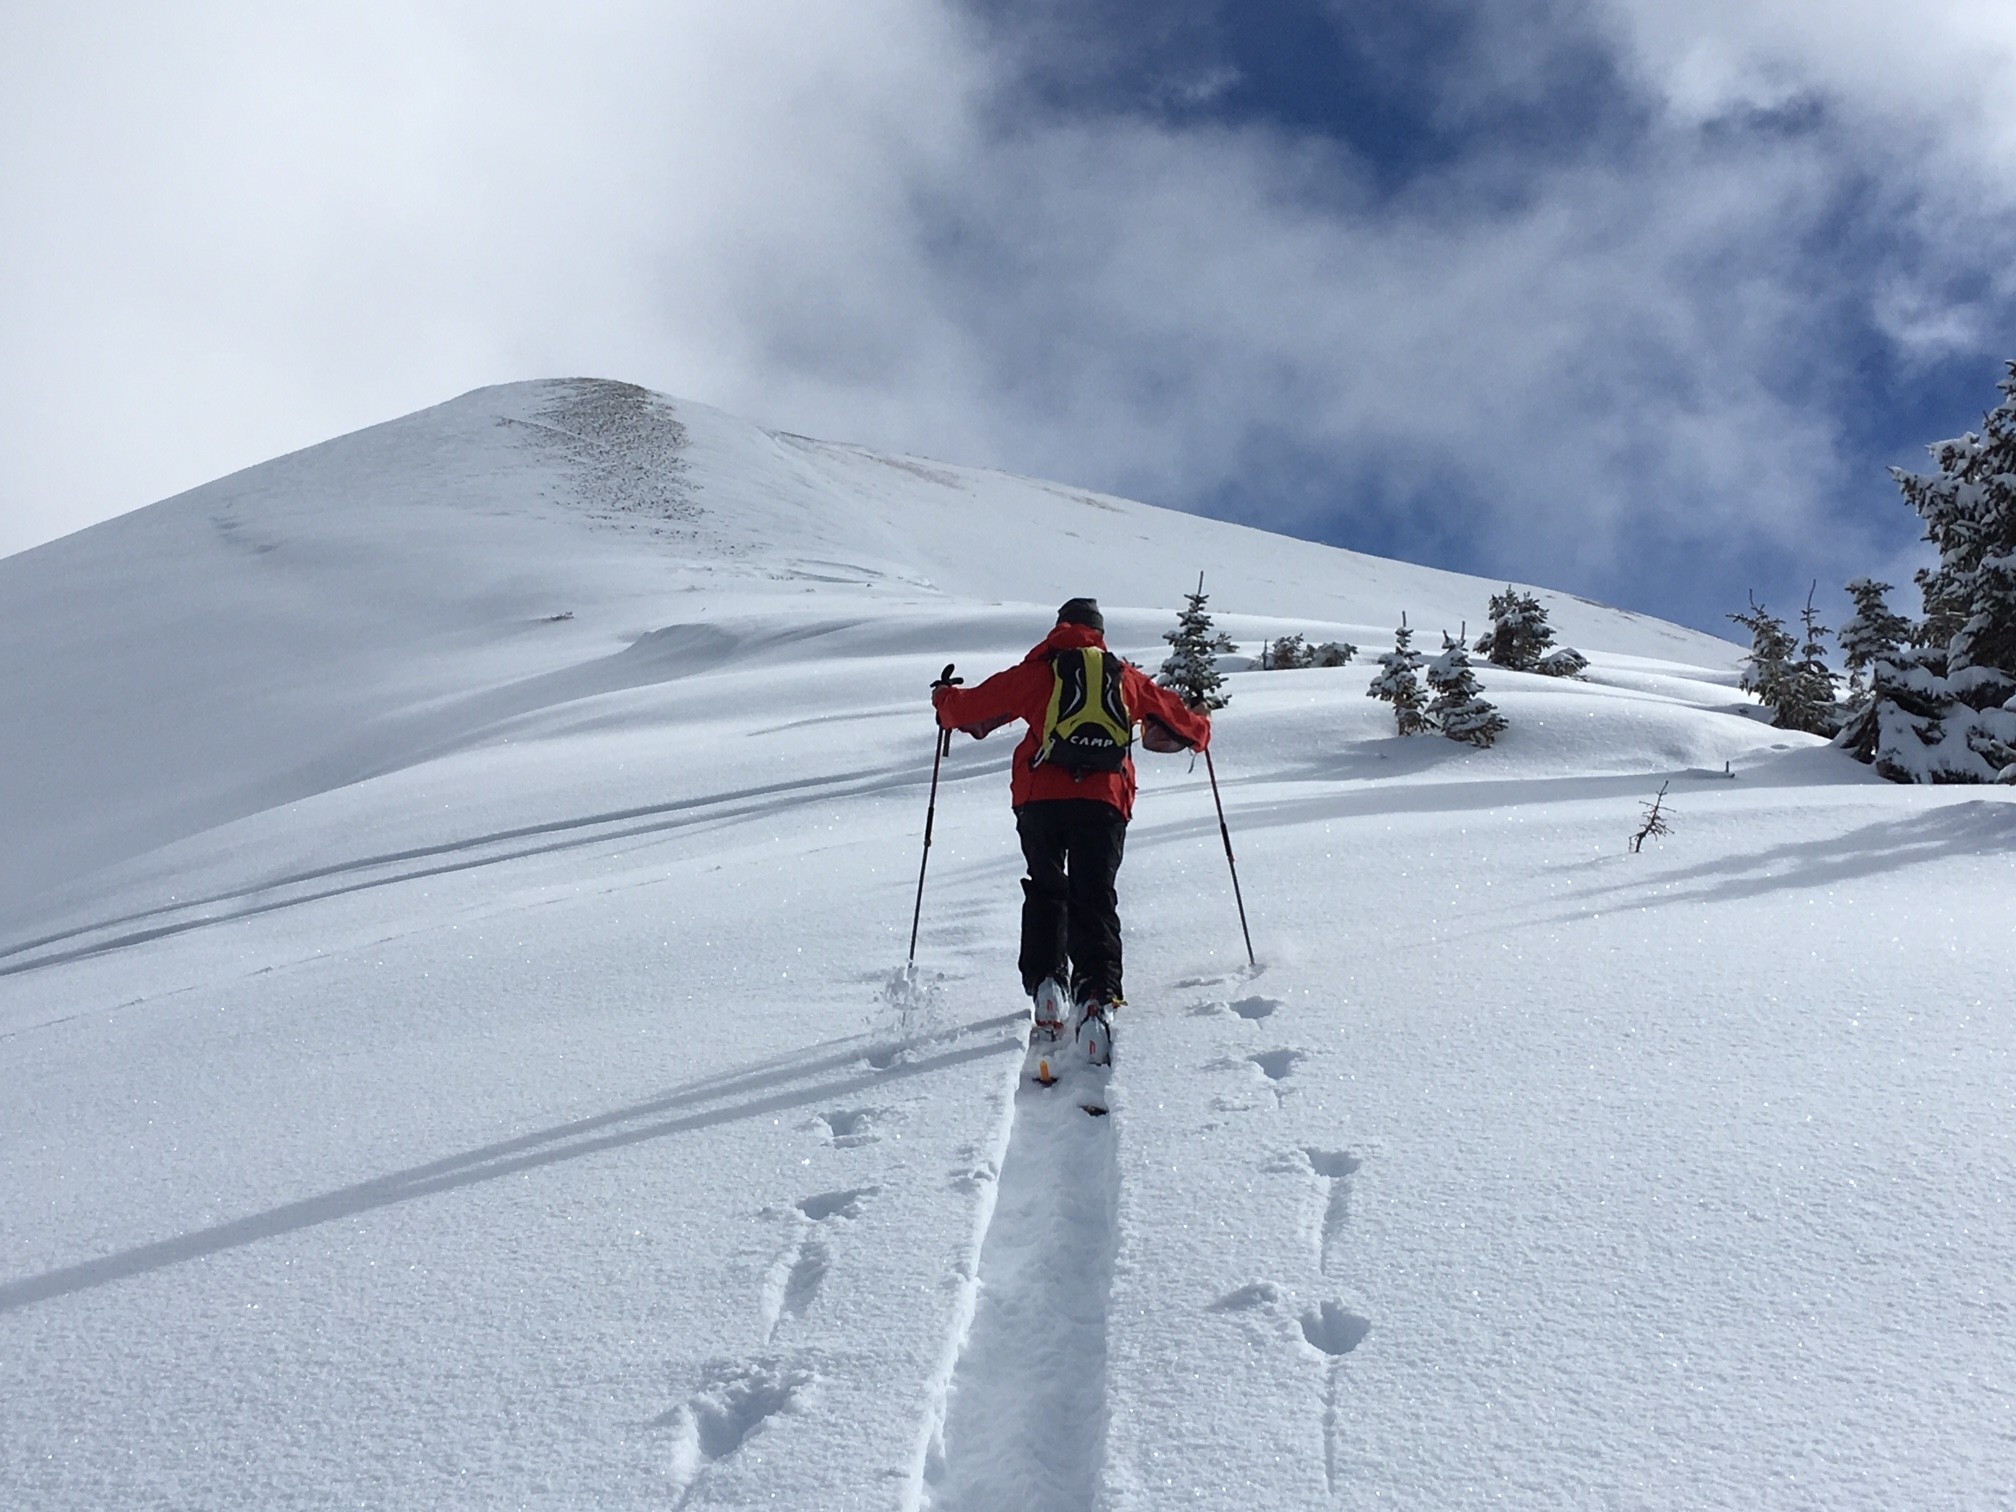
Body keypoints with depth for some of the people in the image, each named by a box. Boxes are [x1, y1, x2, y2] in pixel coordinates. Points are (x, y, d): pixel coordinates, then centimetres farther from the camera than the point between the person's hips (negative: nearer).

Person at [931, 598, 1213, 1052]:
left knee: (1046, 890, 18)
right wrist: (1198, 728, 49)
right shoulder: (1126, 677, 18)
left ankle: (1046, 980, 3)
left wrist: (945, 699, 38)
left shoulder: (1037, 671, 13)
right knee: (1095, 899, 2)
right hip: (1105, 800, 1)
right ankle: (1098, 994, -17)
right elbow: (1188, 727, 25)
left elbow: (971, 707, 16)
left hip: (1041, 797, 0)